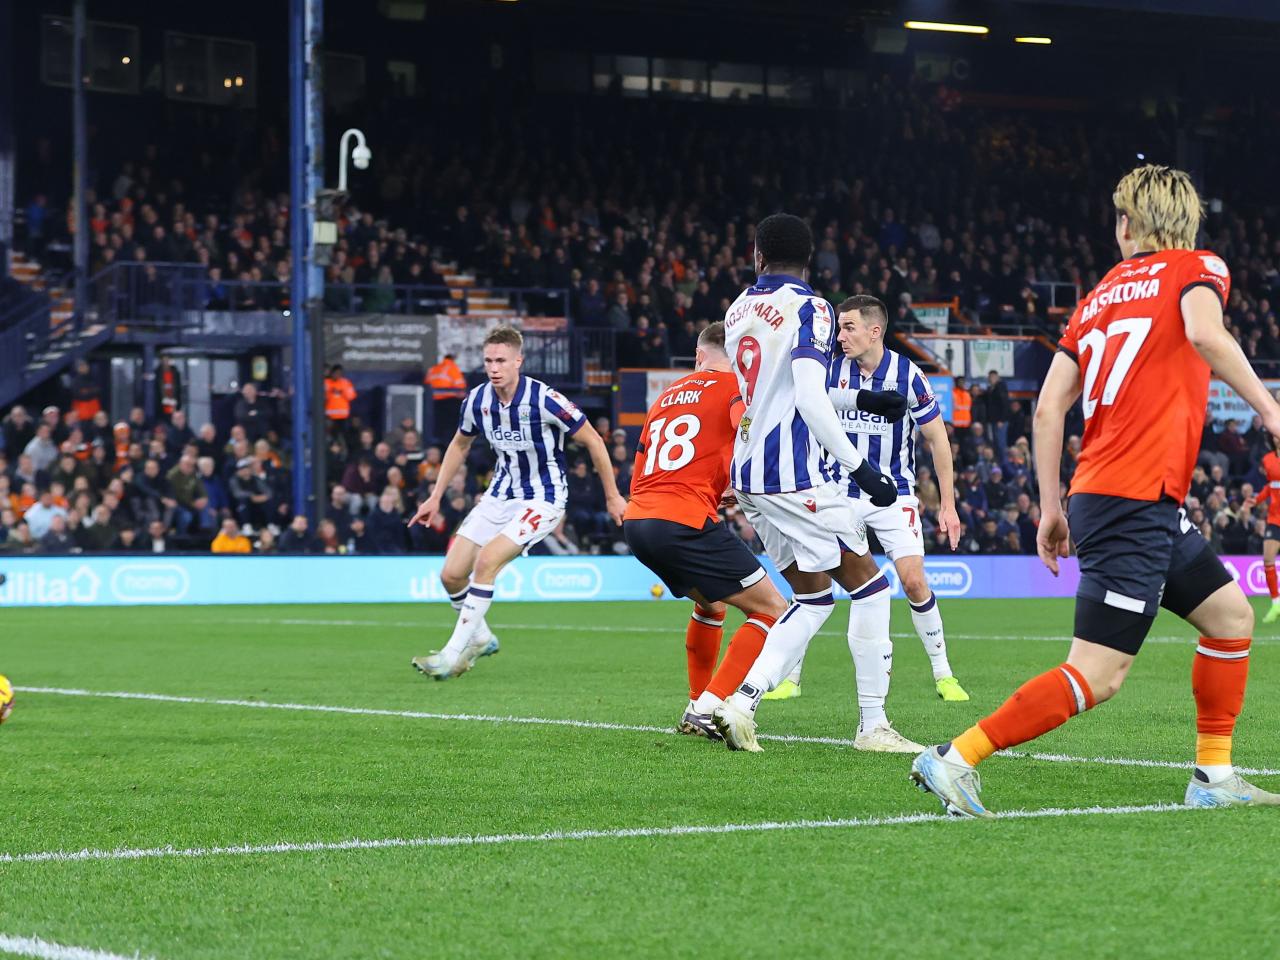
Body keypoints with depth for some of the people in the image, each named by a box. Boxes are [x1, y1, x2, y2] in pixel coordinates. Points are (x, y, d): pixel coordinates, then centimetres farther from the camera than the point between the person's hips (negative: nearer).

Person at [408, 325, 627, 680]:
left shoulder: (544, 399, -23)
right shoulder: (478, 399, -6)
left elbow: (592, 441, -11)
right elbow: (460, 445, 15)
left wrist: (612, 496, -6)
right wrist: (436, 497, 13)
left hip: (542, 500, -6)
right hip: (500, 496, 6)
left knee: (486, 561, -25)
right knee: (451, 575, -1)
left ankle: (453, 654, -16)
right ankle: (480, 638, 26)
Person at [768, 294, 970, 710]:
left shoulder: (907, 374, -11)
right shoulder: (830, 372, -6)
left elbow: (938, 439, -3)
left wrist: (948, 504, -3)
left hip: (894, 495, -2)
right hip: (840, 492, 2)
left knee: (913, 581, -13)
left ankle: (943, 674, 3)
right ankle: (790, 676, 4)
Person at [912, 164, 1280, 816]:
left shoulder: (1098, 297, 17)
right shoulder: (1196, 269, 1)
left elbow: (1048, 408, 12)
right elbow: (1204, 332, -23)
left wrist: (1051, 507, 16)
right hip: (1135, 500, -8)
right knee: (1096, 676, -10)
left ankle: (1214, 778, 18)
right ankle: (956, 759, -12)